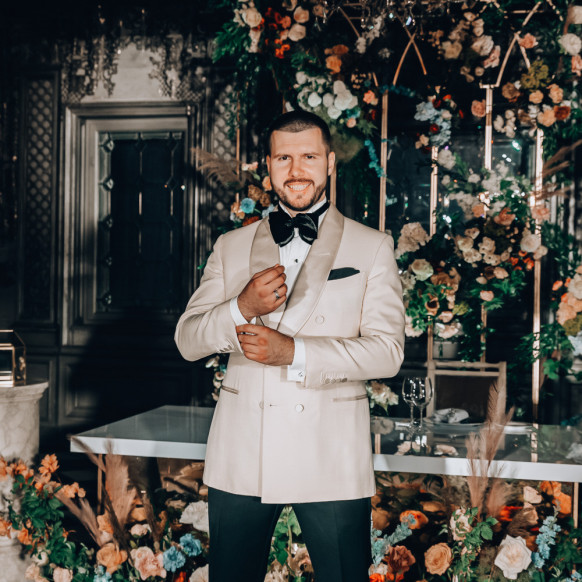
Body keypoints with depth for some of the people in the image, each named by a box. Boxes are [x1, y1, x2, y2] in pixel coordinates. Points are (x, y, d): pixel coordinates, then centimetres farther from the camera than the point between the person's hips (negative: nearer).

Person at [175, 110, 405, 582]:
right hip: (241, 455, 3)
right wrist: (241, 309, -13)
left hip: (331, 458, -2)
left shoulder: (372, 247, 5)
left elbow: (387, 351, -6)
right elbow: (188, 340, 7)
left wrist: (294, 352, -18)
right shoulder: (231, 247, 13)